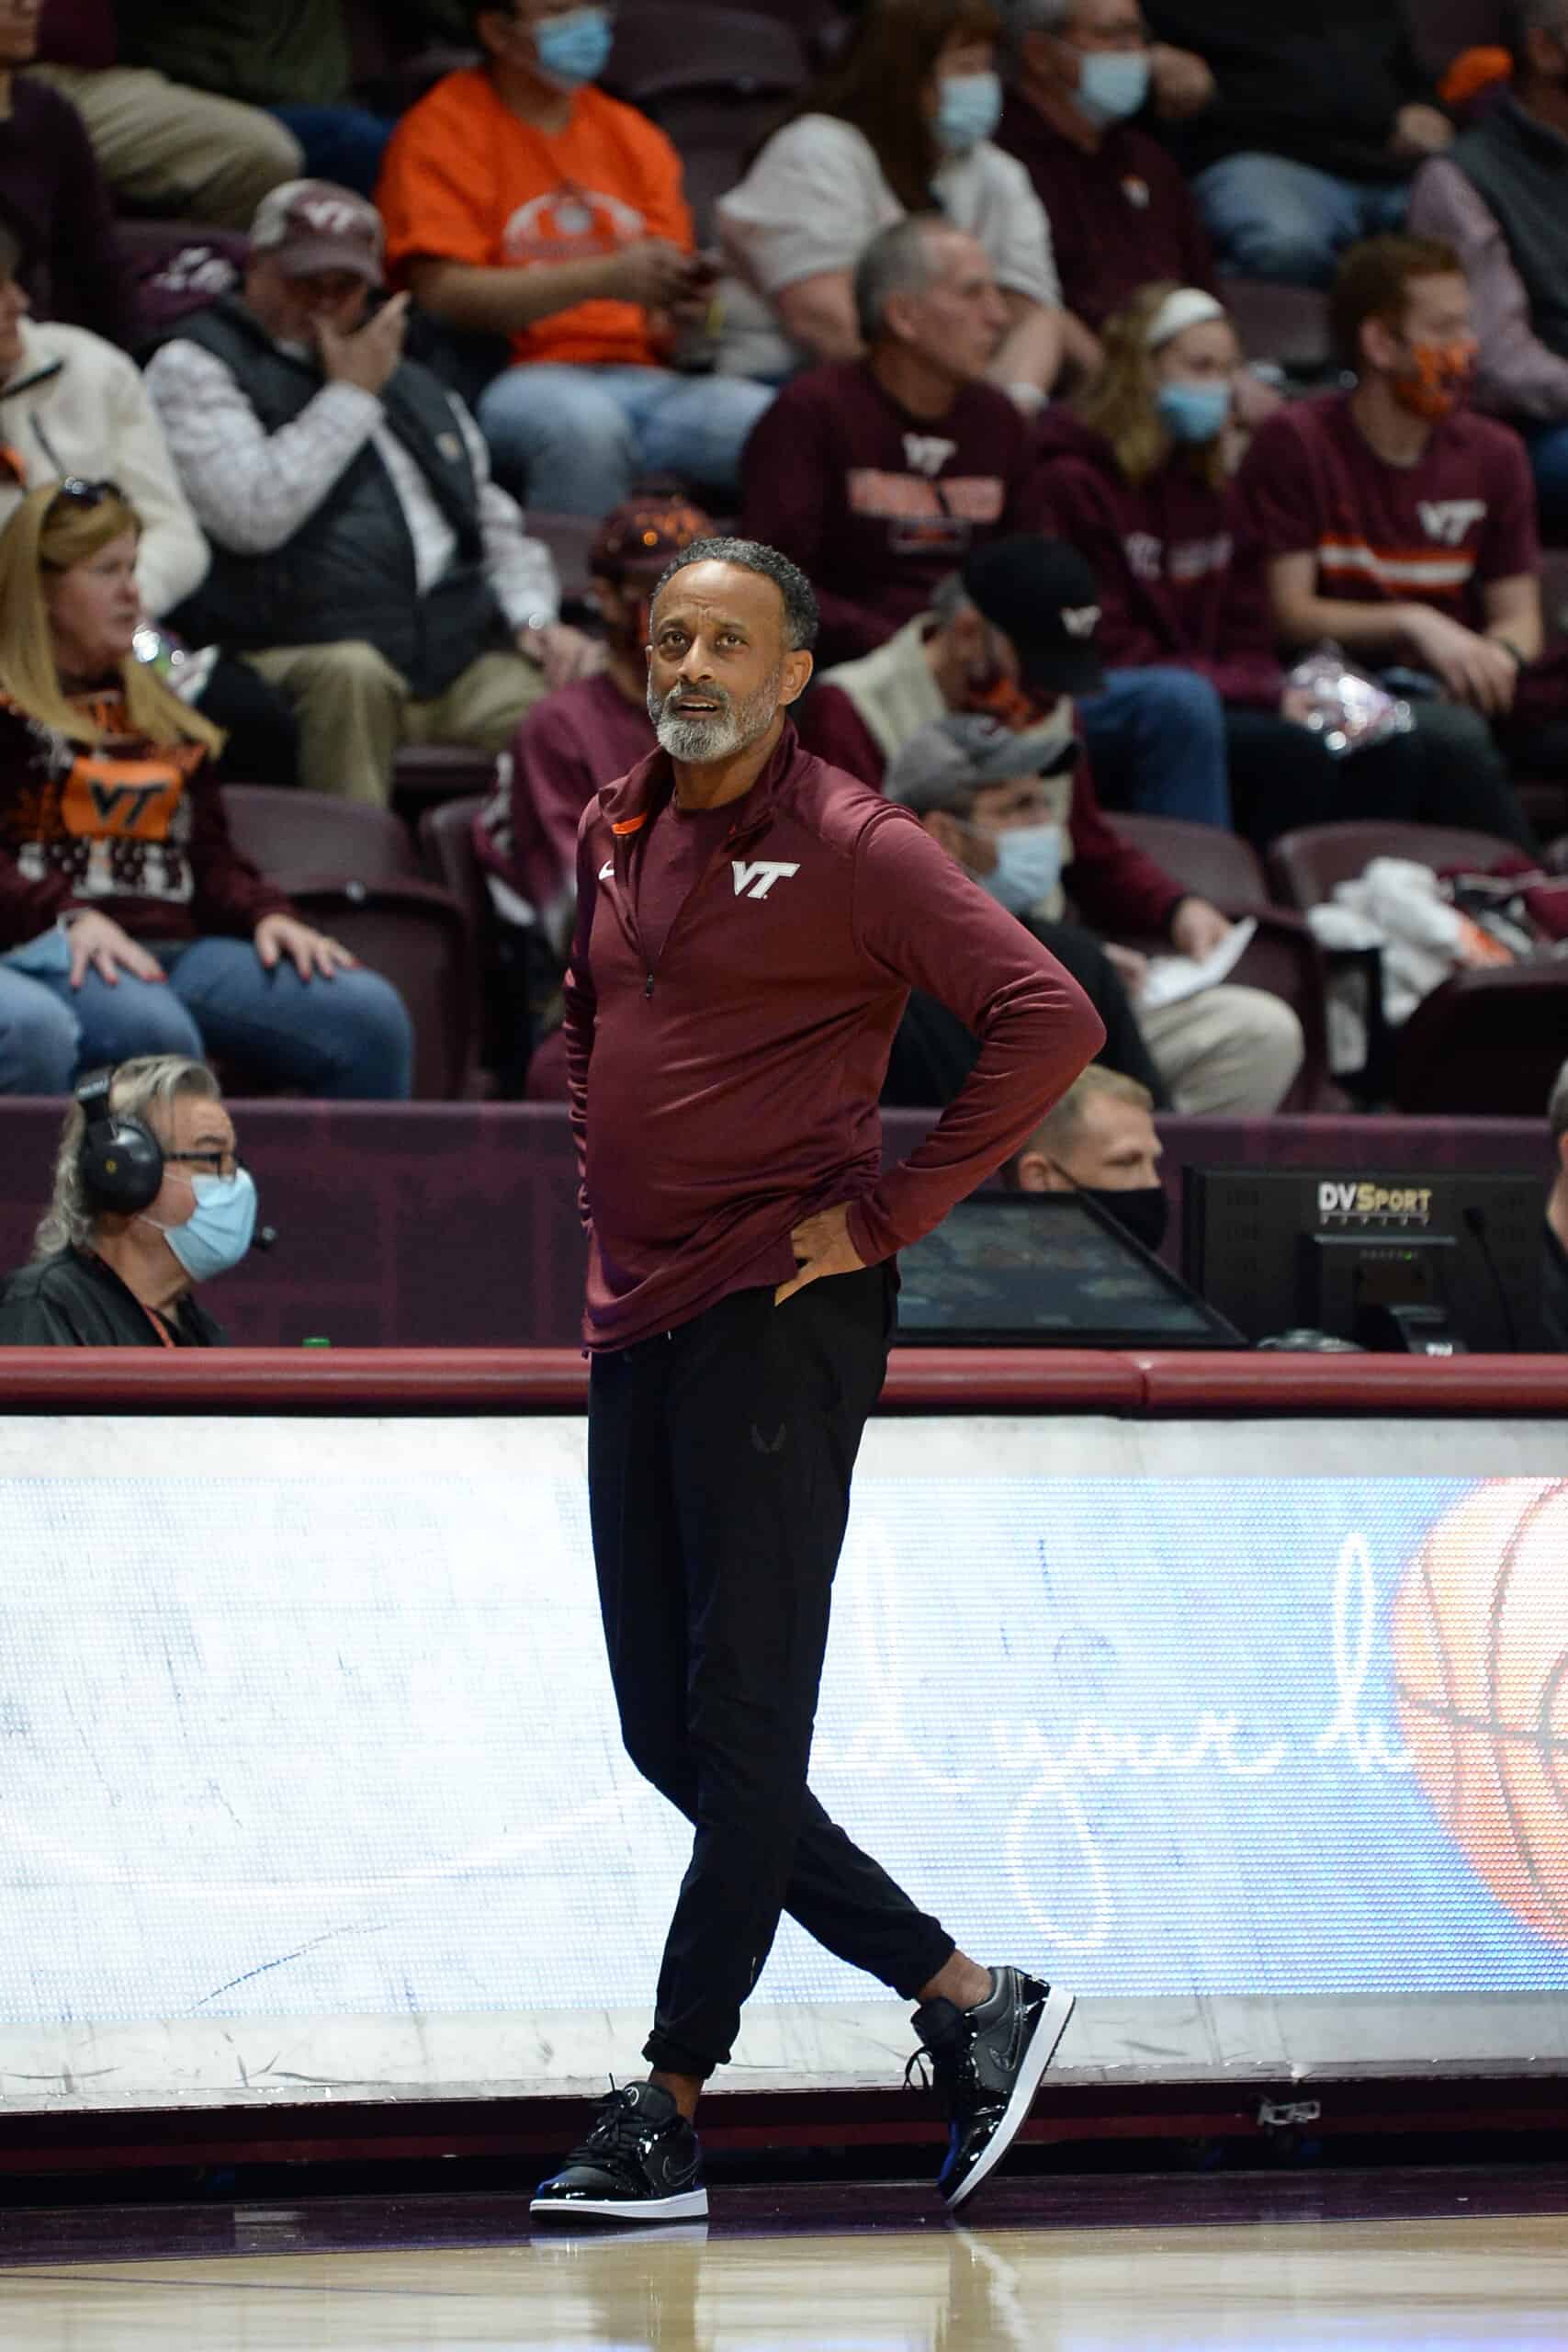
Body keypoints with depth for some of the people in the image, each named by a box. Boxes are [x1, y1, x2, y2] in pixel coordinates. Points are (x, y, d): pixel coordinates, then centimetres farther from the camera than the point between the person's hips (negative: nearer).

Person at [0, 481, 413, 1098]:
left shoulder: (157, 710, 27)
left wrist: (266, 913, 1)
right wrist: (70, 918, -23)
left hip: (175, 948, 6)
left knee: (369, 1014, -16)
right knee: (153, 1033, -40)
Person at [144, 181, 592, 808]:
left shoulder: (413, 386, 31)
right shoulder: (195, 368, 8)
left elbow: (495, 523, 34)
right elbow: (251, 515, -10)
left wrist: (534, 616, 12)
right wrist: (350, 396, 1)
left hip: (463, 659, 5)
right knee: (351, 673, -41)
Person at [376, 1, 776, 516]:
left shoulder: (634, 136, 18)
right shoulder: (443, 128, 3)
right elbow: (443, 293, -9)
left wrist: (684, 309, -8)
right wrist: (603, 277, -18)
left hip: (639, 373, 4)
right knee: (582, 421, -39)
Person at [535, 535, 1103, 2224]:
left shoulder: (852, 848, -10)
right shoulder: (614, 836, 12)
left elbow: (1049, 1020, -16)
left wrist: (889, 1213, -15)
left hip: (778, 1320, -8)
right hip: (636, 1324, 8)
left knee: (744, 1726, -5)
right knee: (668, 1734, 8)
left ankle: (669, 2113, -3)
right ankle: (967, 2001, 15)